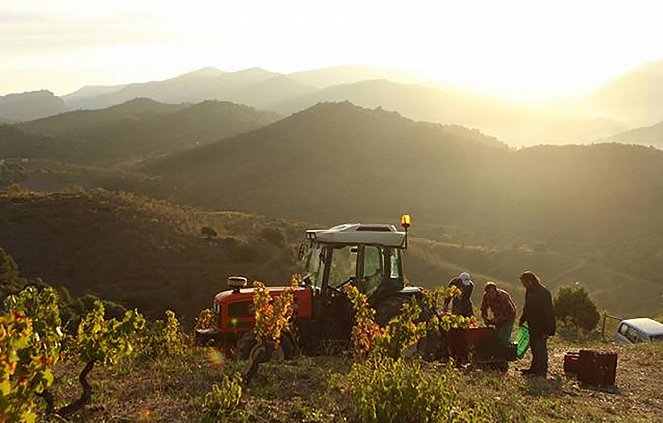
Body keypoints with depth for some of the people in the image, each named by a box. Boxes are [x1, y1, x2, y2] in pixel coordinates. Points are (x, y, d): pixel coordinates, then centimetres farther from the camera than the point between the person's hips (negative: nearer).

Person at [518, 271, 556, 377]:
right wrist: (522, 320, 18)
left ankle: (542, 372, 2)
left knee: (540, 348, -4)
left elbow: (547, 312, -23)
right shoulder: (529, 291, 8)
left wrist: (546, 330, -24)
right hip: (533, 326, 9)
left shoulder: (543, 293, -21)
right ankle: (534, 368, 26)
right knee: (534, 347, 16)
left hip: (541, 327, -9)